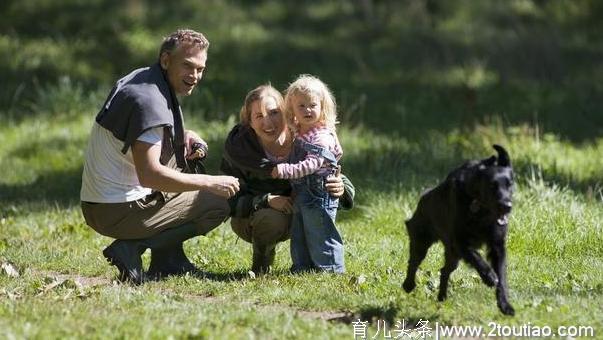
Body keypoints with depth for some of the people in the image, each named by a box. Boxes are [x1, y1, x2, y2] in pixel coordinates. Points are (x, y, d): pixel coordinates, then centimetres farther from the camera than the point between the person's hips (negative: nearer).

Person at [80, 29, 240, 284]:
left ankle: (168, 261, 18)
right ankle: (132, 248, -7)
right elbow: (149, 174, -27)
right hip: (118, 212, -10)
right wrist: (210, 182, -19)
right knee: (219, 203, -2)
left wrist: (182, 137, 10)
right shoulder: (150, 101, -20)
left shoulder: (140, 79, 10)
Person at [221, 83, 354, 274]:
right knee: (273, 219, -36)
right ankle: (260, 264, -3)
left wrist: (342, 188, -37)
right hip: (249, 219, -2)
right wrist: (267, 200, -35)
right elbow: (231, 201, -20)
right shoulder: (237, 147, -21)